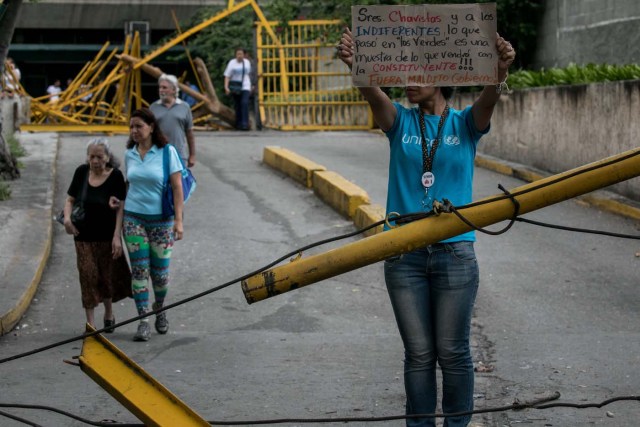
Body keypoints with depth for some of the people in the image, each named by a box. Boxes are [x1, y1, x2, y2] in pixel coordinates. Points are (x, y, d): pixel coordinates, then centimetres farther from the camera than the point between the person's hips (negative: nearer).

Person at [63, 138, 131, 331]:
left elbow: (120, 208, -11)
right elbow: (70, 199, 8)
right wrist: (67, 217, -11)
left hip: (107, 235, -1)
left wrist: (117, 236, -17)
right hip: (84, 236, 2)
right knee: (88, 276, -3)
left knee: (109, 275, 8)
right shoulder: (81, 172, 0)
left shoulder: (115, 176, -9)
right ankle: (90, 321, 3)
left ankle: (109, 314, 32)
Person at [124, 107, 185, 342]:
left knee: (160, 270, 3)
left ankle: (159, 309, 30)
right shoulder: (129, 154, 5)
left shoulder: (167, 152, -6)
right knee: (139, 270, -4)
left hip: (161, 219, -2)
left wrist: (178, 220, -11)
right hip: (134, 217, 2)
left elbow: (177, 187, -7)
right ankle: (143, 321, -2)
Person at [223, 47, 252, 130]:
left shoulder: (247, 62, 6)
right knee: (238, 105, 4)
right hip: (235, 88, -1)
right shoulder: (232, 63, -6)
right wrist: (226, 87, -21)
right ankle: (238, 124, 16)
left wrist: (251, 86, 22)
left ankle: (245, 124, -22)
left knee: (245, 103, -17)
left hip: (245, 87, 1)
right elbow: (227, 76, -10)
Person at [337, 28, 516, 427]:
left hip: (455, 254, -1)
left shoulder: (465, 123, 2)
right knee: (418, 353, 7)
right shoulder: (401, 121, 4)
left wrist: (501, 71, -42)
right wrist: (354, 65, -38)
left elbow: (488, 99, -19)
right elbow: (374, 94, -16)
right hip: (404, 255, 1)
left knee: (453, 351, 6)